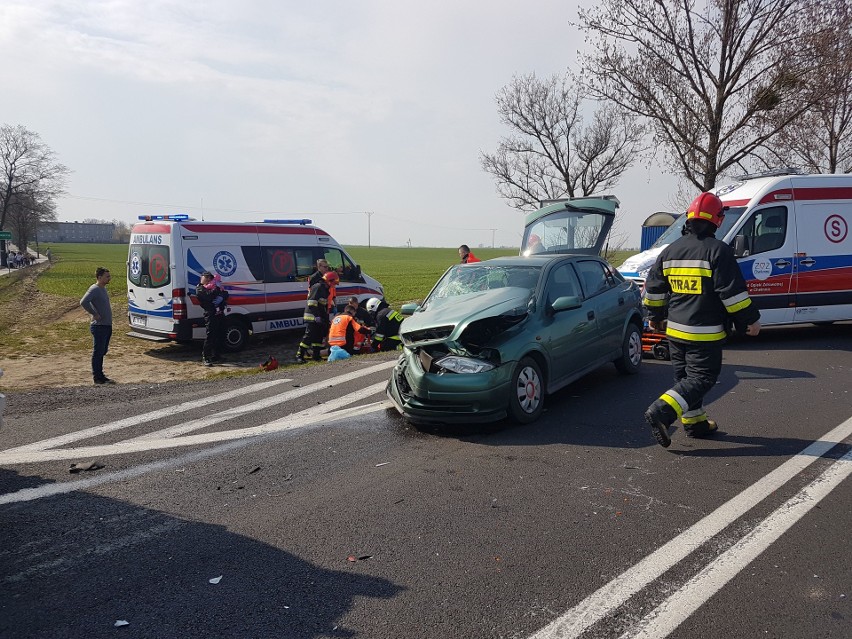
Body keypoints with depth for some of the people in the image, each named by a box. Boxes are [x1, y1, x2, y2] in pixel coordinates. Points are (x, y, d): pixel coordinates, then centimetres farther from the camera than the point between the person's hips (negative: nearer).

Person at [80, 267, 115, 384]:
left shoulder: (103, 289, 14)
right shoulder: (94, 289, -15)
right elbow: (83, 302, -29)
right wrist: (94, 314, -21)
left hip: (107, 326, 9)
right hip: (99, 326, -9)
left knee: (102, 352, 15)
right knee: (98, 352, -2)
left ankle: (100, 376, 24)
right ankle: (97, 377, 4)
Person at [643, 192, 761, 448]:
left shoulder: (670, 251, 8)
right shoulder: (718, 251, -12)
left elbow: (653, 287, 13)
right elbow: (733, 292, -14)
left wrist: (655, 316, 26)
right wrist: (750, 320, -3)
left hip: (675, 330, 7)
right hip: (705, 333, -7)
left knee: (685, 376, 16)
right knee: (702, 378, -2)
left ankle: (694, 422, 25)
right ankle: (661, 412, -16)